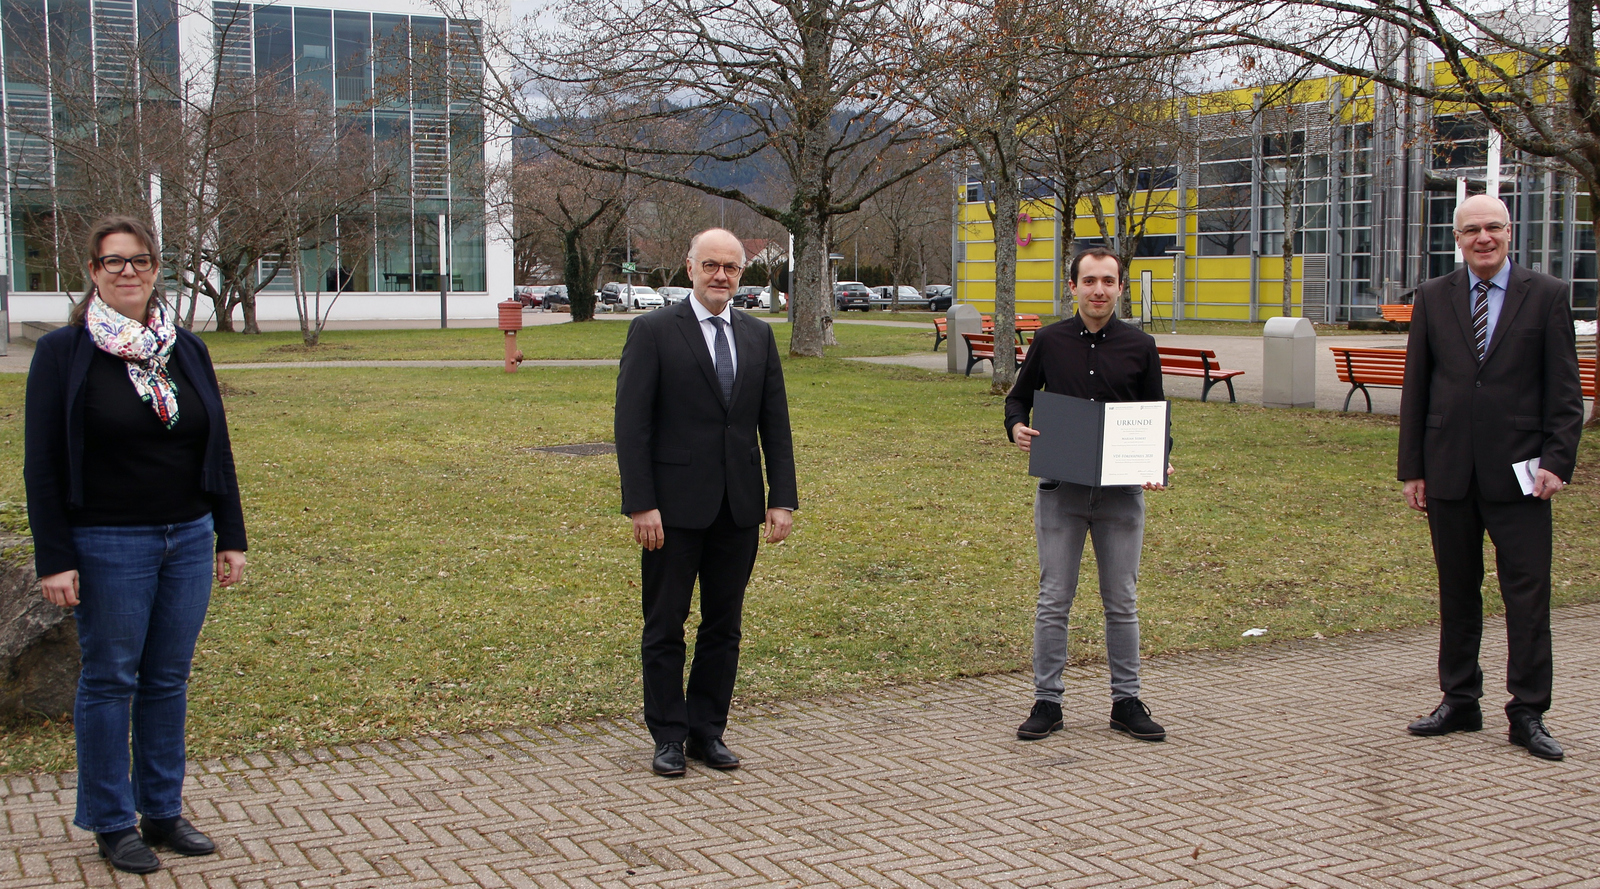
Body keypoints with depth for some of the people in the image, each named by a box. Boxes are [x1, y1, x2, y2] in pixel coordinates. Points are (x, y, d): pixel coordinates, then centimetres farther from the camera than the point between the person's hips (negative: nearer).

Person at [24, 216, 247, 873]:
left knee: (169, 679, 10)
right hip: (108, 546, -4)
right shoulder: (63, 353, -4)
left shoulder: (187, 351, 8)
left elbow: (218, 451, 12)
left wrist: (231, 536, 9)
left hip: (188, 542, 4)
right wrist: (54, 559, -11)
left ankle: (163, 812, 22)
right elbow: (42, 465, -6)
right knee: (110, 680, 5)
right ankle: (113, 824, 17)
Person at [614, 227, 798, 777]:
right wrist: (640, 504, -14)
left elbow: (775, 423, 10)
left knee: (724, 626, 10)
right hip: (676, 506, -4)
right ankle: (668, 737, 16)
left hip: (739, 506, 4)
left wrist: (782, 499, 2)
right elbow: (631, 424, -8)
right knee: (665, 627, 5)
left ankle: (707, 732, 22)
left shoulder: (758, 336, 10)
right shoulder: (653, 332, -4)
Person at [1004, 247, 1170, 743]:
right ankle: (1047, 702, 13)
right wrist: (1017, 427, -10)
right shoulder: (1049, 342, 3)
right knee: (1054, 600, 3)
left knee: (1122, 602, 8)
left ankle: (1126, 702, 19)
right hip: (1060, 490, 0)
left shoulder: (1140, 346, 3)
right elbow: (1018, 398, 13)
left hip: (1122, 492, 0)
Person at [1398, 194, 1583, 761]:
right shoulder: (1433, 298, 8)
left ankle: (1528, 714, 7)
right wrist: (1412, 469, 4)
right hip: (1449, 473, 2)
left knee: (1528, 593, -1)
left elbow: (1564, 389, 1)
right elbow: (1415, 389, 8)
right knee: (1457, 591, 10)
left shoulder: (1546, 295, 2)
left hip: (1519, 473, -2)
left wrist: (1557, 461, -10)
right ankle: (1459, 702, 22)